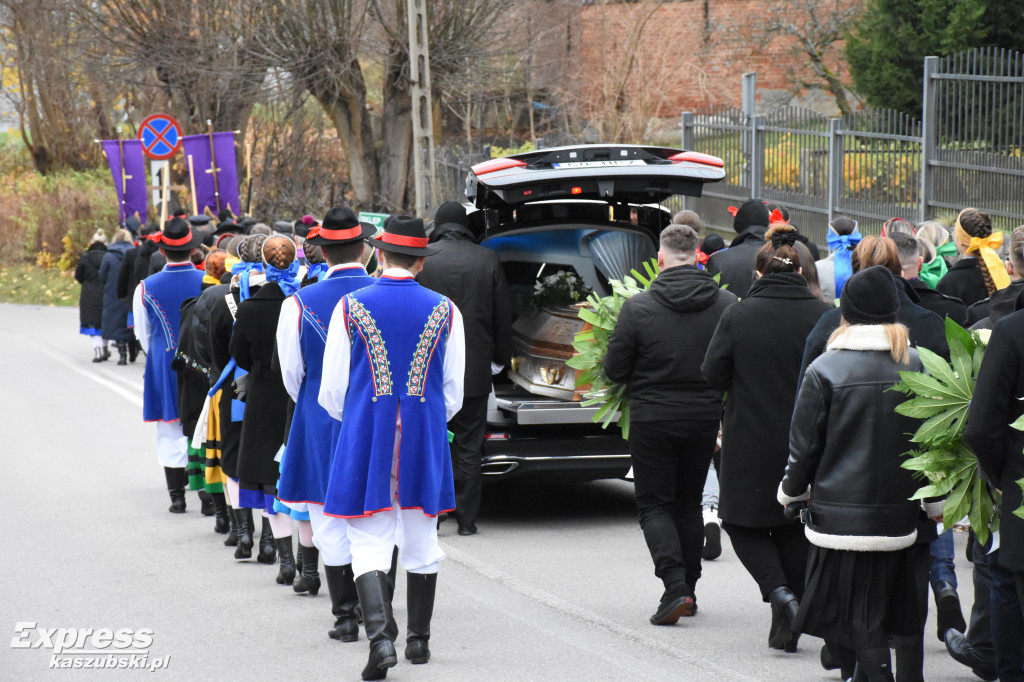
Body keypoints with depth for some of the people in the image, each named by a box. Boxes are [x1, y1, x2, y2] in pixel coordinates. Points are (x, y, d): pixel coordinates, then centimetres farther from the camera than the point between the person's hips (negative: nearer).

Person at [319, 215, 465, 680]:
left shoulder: (351, 307, -4)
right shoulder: (444, 311, 1)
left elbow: (331, 392, 0)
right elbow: (453, 393, 6)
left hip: (366, 439, -2)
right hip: (425, 441, 2)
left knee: (369, 545, -1)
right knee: (421, 543, 14)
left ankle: (380, 634, -20)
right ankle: (419, 639, 24)